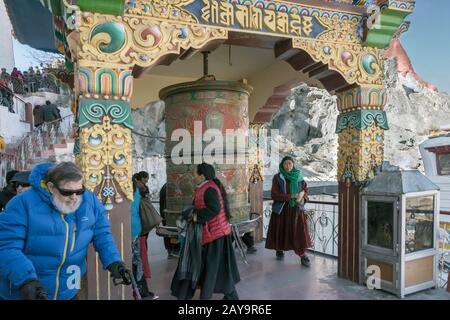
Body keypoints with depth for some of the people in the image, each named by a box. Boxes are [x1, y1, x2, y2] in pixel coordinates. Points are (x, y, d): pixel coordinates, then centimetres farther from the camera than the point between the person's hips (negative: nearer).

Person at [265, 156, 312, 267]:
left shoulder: (298, 176, 3)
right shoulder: (277, 177, -5)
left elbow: (305, 190, 10)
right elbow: (275, 195, -12)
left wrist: (302, 197, -13)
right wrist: (291, 196, -18)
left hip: (296, 209, 2)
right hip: (281, 209, -1)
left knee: (299, 232, -4)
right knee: (281, 230, 6)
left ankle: (303, 255, 2)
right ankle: (279, 251, 28)